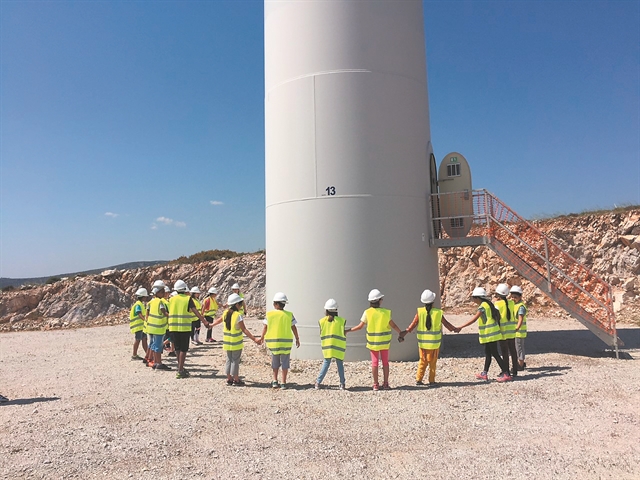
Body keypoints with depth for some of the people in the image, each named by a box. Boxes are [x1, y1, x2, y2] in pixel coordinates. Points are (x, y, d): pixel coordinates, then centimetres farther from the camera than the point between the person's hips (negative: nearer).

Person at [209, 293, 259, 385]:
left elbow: (219, 320, 19)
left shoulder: (225, 313, 0)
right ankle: (236, 380, 11)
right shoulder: (238, 315, -19)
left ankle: (229, 379, 21)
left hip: (227, 341, 6)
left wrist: (211, 325, 40)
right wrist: (254, 339, -22)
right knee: (235, 361, 4)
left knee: (229, 360, 16)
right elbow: (244, 330, -22)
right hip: (236, 343, -6)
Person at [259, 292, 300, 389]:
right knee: (285, 362, 9)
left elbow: (265, 327, 1)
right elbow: (294, 328, -2)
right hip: (286, 342, -1)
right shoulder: (289, 315, -7)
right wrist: (297, 339, 11)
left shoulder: (269, 314, -6)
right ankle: (283, 383, 11)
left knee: (275, 362, 17)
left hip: (273, 341, 1)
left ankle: (275, 381, 16)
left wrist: (262, 338, 17)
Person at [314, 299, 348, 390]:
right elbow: (343, 334, -2)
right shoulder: (340, 320, -6)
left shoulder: (322, 321, -1)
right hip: (338, 346, -1)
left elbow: (321, 334, 4)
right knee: (340, 364, 9)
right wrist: (346, 332, 19)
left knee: (326, 363, 9)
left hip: (327, 346, 2)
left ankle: (318, 383, 7)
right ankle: (342, 384, 13)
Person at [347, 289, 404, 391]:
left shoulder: (367, 312, -10)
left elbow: (360, 326, -10)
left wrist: (348, 330, 2)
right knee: (385, 362, 12)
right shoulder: (385, 312, -11)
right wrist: (401, 333, 9)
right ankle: (385, 383, 16)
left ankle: (376, 385, 12)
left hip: (373, 341, 0)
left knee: (374, 362, 8)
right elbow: (393, 325, -6)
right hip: (384, 341, 0)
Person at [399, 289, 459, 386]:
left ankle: (418, 379, 12)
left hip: (422, 342, 1)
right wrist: (454, 329, 21)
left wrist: (404, 333, 2)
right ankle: (431, 380, 17)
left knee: (423, 361, 13)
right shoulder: (438, 313, -10)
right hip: (434, 342, -1)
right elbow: (446, 323, 3)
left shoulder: (420, 312, -8)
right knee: (432, 362, 12)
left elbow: (413, 324, -7)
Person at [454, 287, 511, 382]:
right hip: (490, 334, 10)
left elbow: (474, 319, -23)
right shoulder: (488, 304, 11)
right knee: (487, 353, 13)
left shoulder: (482, 306, -17)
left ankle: (506, 373, 1)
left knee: (495, 354, -4)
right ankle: (484, 373, 20)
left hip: (490, 334, -10)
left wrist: (461, 327, -24)